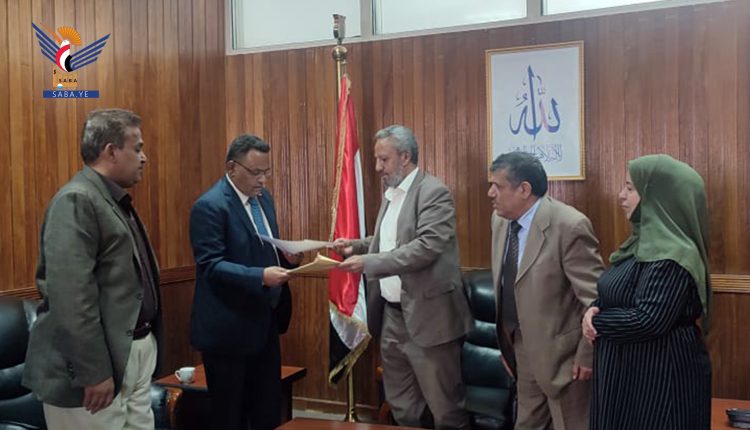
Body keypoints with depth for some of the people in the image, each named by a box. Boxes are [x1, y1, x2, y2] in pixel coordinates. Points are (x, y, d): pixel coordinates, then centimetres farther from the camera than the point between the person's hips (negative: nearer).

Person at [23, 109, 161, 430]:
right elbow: (71, 298, -23)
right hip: (98, 362, -9)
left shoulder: (117, 200, 13)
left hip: (137, 351, 9)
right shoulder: (76, 200, -16)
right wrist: (94, 372, -22)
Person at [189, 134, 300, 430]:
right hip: (228, 327, -8)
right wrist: (260, 276, -33)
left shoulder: (263, 197, 9)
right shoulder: (210, 206, -17)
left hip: (264, 322, 8)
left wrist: (287, 256, -4)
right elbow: (210, 265, -22)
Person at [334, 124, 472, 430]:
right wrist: (357, 246, 4)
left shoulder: (434, 192, -14)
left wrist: (368, 262, -27)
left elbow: (426, 248, -24)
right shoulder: (391, 193, 13)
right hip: (392, 313, 8)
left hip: (426, 315, -8)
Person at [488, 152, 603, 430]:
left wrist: (587, 355, -14)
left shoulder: (569, 226, -23)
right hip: (522, 349, 7)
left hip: (560, 353, -7)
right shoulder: (500, 220, 1)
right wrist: (506, 343, 14)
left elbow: (596, 297, -19)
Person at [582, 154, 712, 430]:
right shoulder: (646, 240, 9)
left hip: (660, 377, -9)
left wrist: (597, 321, -14)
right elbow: (617, 294, 14)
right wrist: (595, 310, -7)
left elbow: (648, 321, -28)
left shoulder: (671, 255, -22)